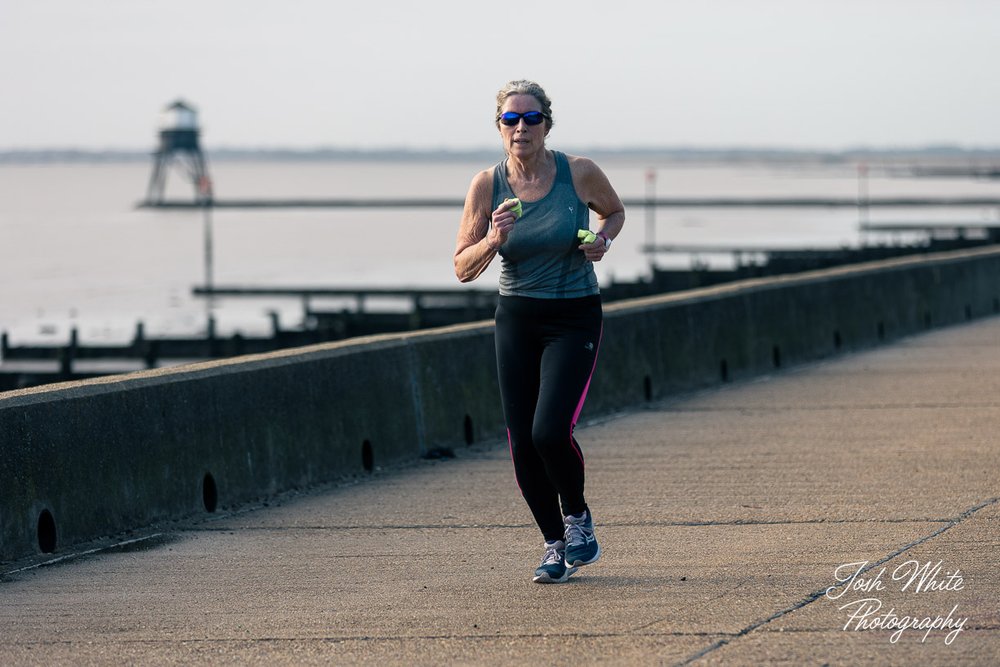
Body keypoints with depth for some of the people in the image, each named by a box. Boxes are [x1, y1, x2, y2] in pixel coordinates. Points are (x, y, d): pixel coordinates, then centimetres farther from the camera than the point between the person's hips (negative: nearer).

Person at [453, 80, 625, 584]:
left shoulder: (579, 173, -9)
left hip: (575, 318, -3)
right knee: (521, 441, -1)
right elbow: (463, 269, -2)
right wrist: (493, 241, -22)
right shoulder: (487, 185, -5)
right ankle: (555, 546, 20)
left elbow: (614, 211, 13)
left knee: (550, 431, -19)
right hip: (517, 319, 3)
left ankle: (578, 518, 11)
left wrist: (602, 239, -8)